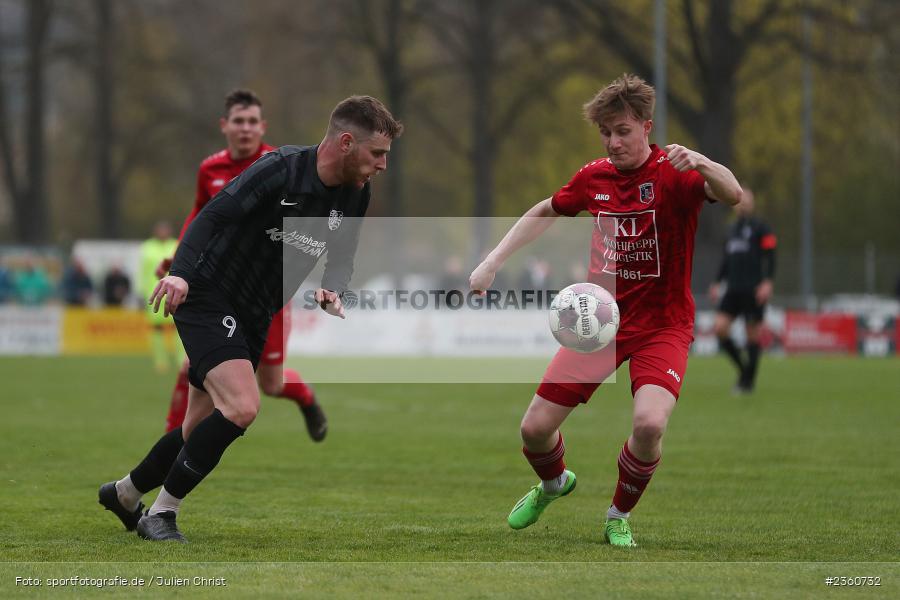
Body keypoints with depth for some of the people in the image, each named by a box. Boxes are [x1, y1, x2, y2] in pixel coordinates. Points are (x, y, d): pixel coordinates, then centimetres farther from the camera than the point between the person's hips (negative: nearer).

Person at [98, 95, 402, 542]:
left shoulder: (354, 196, 1)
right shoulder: (281, 169, -21)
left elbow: (342, 256, 11)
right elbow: (213, 216, -24)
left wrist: (332, 289, -12)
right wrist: (181, 273, -37)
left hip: (253, 320, 8)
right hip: (208, 300, -8)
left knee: (201, 431, 12)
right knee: (242, 407, -24)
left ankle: (123, 494, 37)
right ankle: (161, 514, -10)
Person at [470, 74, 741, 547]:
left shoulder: (672, 174, -15)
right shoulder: (594, 177, 1)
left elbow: (731, 194, -35)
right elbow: (545, 212, 21)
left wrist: (701, 164, -56)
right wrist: (492, 263, 12)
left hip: (661, 325, -4)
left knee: (649, 422, -30)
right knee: (535, 429, 0)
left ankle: (620, 516, 0)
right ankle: (554, 482, 38)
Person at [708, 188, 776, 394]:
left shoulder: (760, 228, -2)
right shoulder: (733, 229, 18)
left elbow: (770, 257, -8)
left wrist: (767, 282, -19)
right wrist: (718, 283, 19)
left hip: (753, 291, -6)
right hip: (733, 290, 6)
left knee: (752, 334, -3)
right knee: (720, 327, -8)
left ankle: (748, 381, 5)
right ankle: (742, 367, 9)